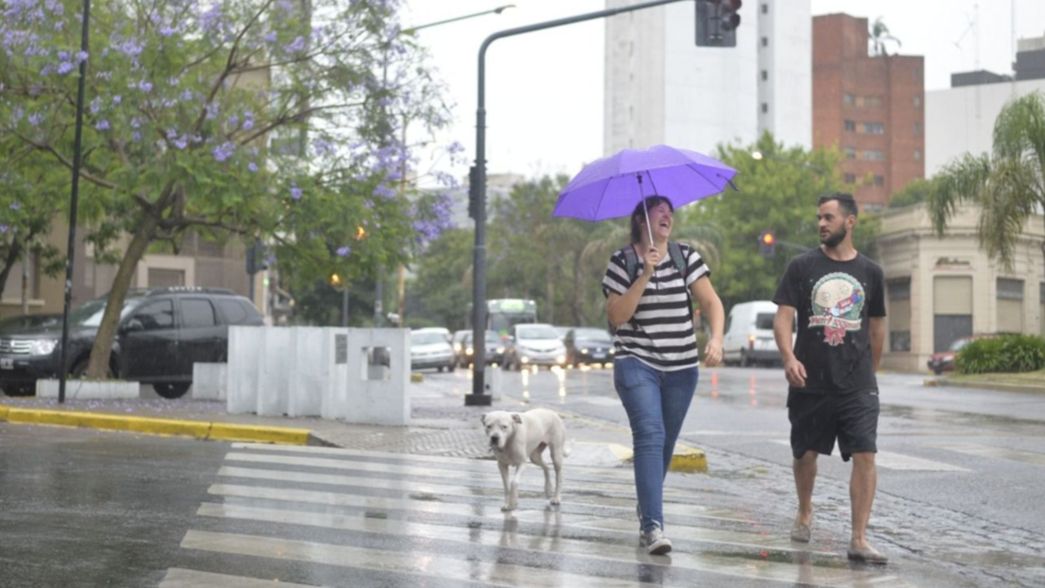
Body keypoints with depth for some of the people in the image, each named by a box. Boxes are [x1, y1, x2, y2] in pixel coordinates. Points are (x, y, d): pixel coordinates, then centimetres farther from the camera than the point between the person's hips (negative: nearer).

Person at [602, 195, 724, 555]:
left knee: (665, 444, 12)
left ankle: (646, 510, 36)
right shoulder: (622, 262, -2)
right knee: (650, 436, -19)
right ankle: (653, 526, -23)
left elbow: (711, 301, -4)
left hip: (681, 367, 3)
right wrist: (645, 275, -17)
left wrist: (716, 339, -22)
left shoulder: (686, 257, 3)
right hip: (637, 364, -3)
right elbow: (616, 317, -9)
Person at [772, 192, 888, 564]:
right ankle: (804, 513, 38)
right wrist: (789, 358, -21)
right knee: (805, 453, 11)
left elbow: (877, 326, 18)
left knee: (865, 454, -11)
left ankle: (859, 539, -9)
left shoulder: (870, 272, 7)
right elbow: (783, 316, -4)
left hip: (857, 385, 0)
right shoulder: (803, 267, 2)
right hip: (810, 383, 0)